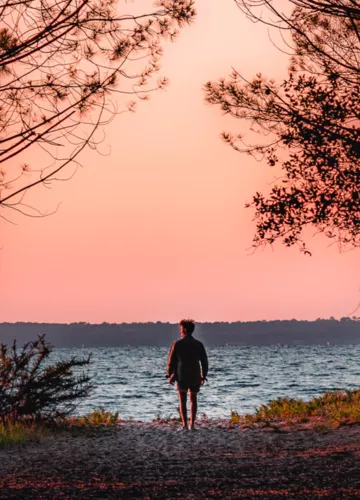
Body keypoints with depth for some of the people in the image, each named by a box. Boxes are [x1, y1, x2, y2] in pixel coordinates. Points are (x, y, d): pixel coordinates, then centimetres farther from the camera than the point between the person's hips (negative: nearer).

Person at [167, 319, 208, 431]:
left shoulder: (177, 344, -8)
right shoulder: (199, 344, 0)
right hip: (195, 377, 2)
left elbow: (171, 361, -5)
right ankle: (192, 424, 7)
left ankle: (184, 425, -4)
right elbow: (204, 362, 2)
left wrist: (169, 375, 4)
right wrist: (203, 376, 11)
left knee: (183, 401, 5)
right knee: (193, 400, 12)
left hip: (181, 376, -2)